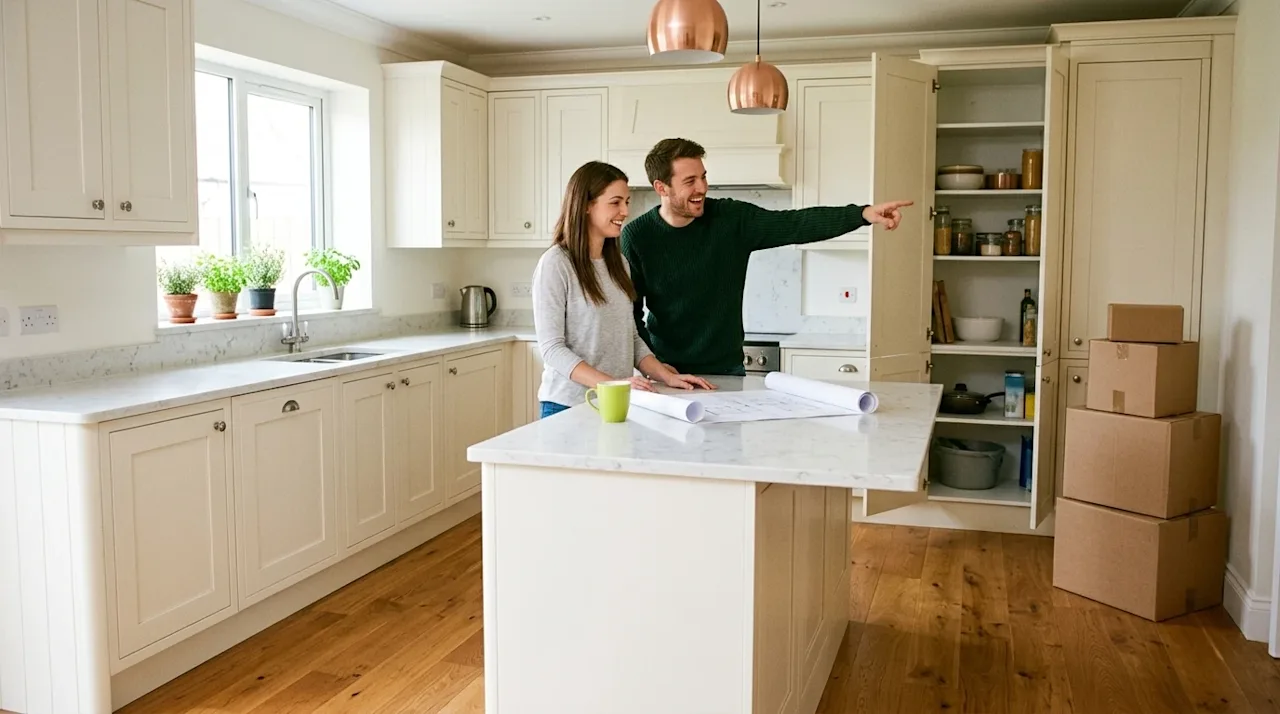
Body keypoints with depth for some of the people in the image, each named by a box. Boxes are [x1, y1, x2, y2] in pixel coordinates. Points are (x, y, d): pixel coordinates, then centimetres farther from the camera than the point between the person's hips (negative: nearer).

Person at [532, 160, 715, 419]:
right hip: (569, 406, -5)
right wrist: (612, 384, -25)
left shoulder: (618, 262, 11)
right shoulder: (556, 263, -10)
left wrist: (668, 377, -2)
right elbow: (552, 348, -15)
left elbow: (631, 338, 13)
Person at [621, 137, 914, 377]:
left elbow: (796, 224, -14)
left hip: (726, 370, 2)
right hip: (666, 371, -1)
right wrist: (652, 365, -15)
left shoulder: (732, 219, -5)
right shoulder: (636, 236, -8)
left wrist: (863, 214, -25)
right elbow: (629, 312, -5)